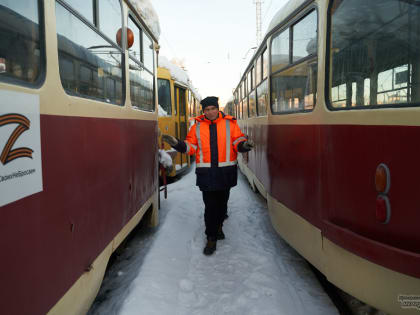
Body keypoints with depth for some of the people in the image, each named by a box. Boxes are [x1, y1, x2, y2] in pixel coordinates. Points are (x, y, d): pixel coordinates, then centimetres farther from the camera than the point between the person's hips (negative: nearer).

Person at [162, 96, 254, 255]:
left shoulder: (230, 123, 2)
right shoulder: (197, 126, 6)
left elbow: (237, 140, 2)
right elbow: (190, 146, 6)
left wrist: (243, 144, -20)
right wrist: (177, 143, -10)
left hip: (225, 171, 1)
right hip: (206, 172, 0)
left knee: (222, 202, 16)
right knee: (209, 205, -2)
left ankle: (218, 226, 43)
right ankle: (211, 238, 8)